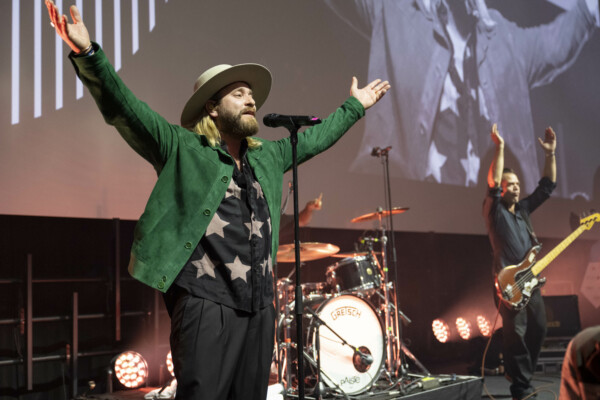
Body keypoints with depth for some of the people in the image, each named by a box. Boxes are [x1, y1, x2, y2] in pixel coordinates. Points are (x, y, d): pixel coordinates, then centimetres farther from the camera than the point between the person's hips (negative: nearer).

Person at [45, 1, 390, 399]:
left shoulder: (268, 157, 18)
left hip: (260, 308, 6)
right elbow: (124, 108, -9)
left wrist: (355, 106, 42)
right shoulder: (181, 149, 0)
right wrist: (88, 53, -22)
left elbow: (315, 137, 33)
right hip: (206, 306, -6)